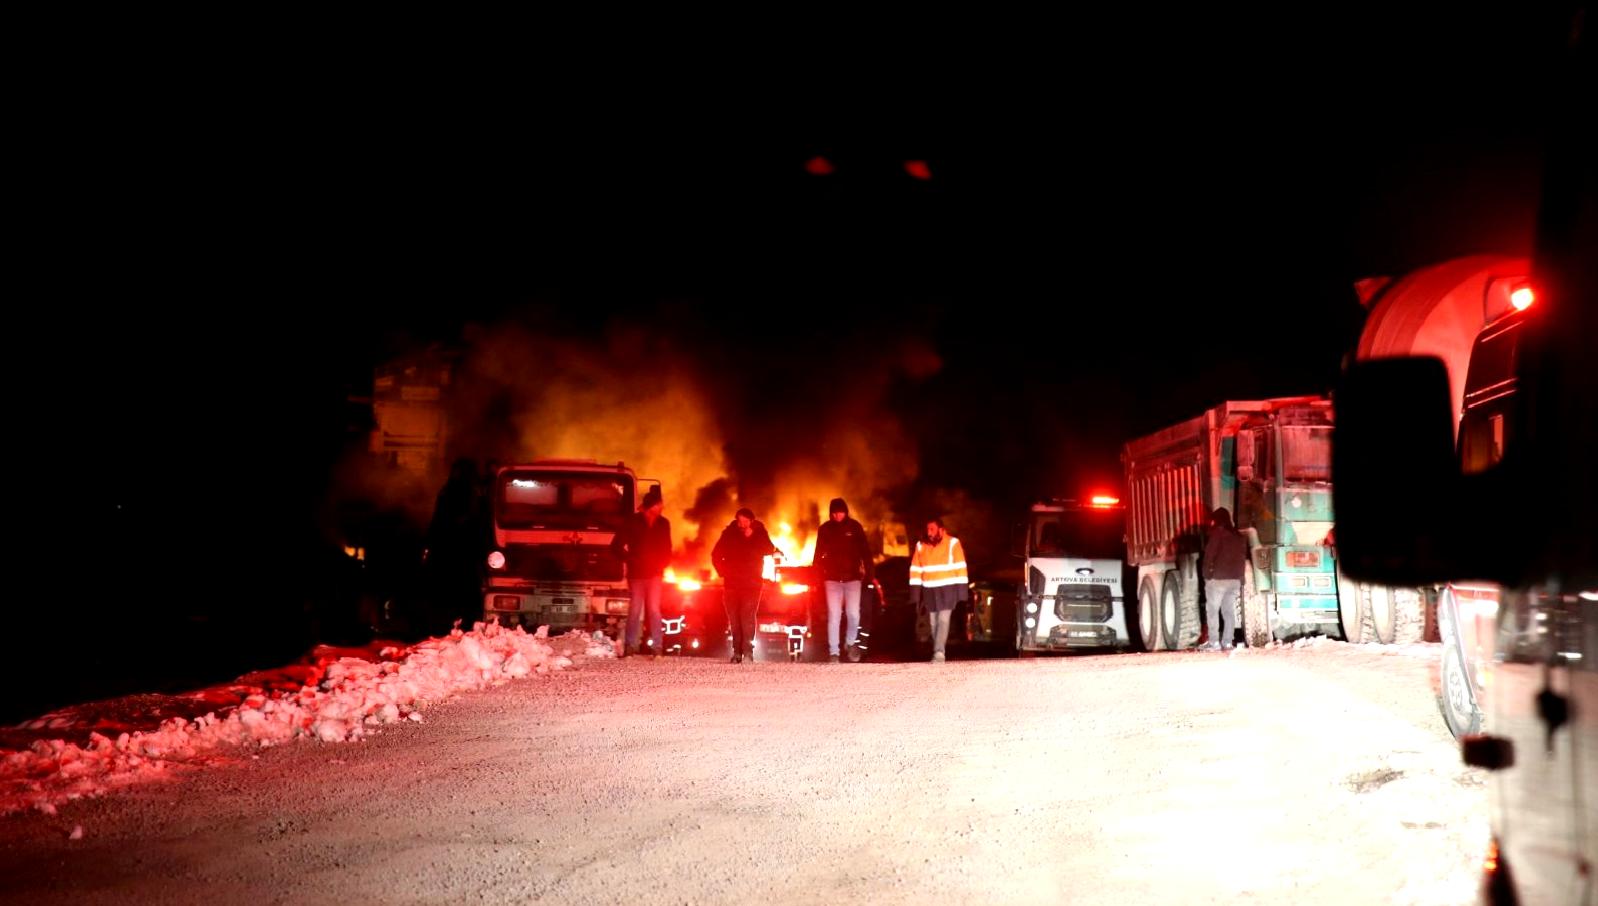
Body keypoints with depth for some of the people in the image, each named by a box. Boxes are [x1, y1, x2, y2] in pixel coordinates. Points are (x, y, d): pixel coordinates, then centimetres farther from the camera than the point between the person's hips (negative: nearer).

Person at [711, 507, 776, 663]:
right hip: (732, 582, 2)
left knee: (748, 616, -15)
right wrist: (723, 573, 2)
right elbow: (716, 554, 11)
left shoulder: (759, 532, 2)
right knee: (734, 618, 1)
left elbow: (770, 550, -10)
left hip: (752, 582, -2)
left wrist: (751, 538, -15)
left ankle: (747, 651, -19)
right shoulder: (729, 533, 4)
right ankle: (737, 651, 6)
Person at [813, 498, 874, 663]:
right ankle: (833, 652, 2)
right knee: (833, 615, -3)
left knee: (853, 614, -7)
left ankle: (851, 642, 20)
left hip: (852, 576, 0)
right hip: (832, 577, 0)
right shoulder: (825, 529, 3)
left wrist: (868, 573, -4)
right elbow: (819, 554, 5)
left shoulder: (855, 527, 1)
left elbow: (865, 552, 2)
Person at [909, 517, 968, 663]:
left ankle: (939, 653, -18)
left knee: (943, 620, -13)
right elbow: (915, 571, 8)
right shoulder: (921, 546, 7)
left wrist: (961, 591, -9)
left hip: (947, 589, -4)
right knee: (933, 623, 7)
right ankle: (938, 652, 14)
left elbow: (960, 568, -4)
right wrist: (915, 594, 4)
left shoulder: (953, 543, -3)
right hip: (929, 590, 4)